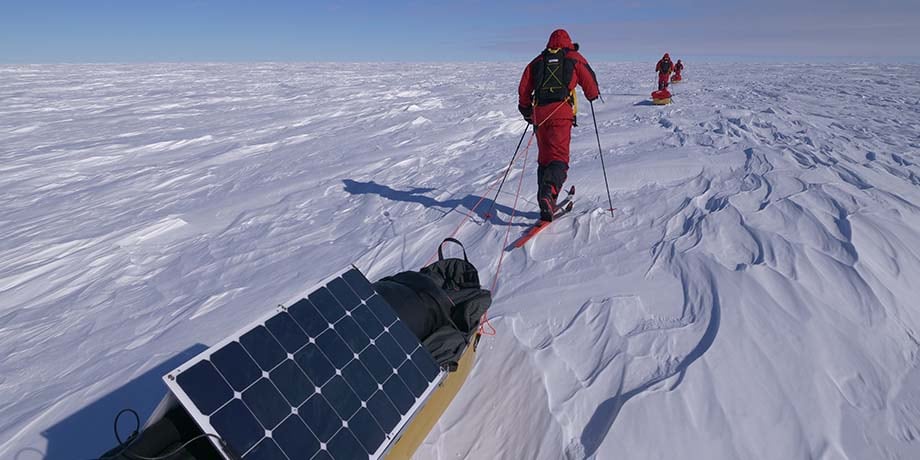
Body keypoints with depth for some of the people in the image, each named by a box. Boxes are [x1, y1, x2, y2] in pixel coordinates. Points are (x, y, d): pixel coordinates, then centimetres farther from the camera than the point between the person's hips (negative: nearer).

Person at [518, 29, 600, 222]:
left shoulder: (537, 61, 20)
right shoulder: (574, 58, 13)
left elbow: (523, 88, 18)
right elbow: (589, 81, 12)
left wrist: (526, 110, 31)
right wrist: (593, 95, 33)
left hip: (539, 113, 3)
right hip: (561, 112, -3)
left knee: (544, 157, 11)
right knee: (559, 156, -10)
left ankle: (546, 203, 10)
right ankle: (549, 191, -37)